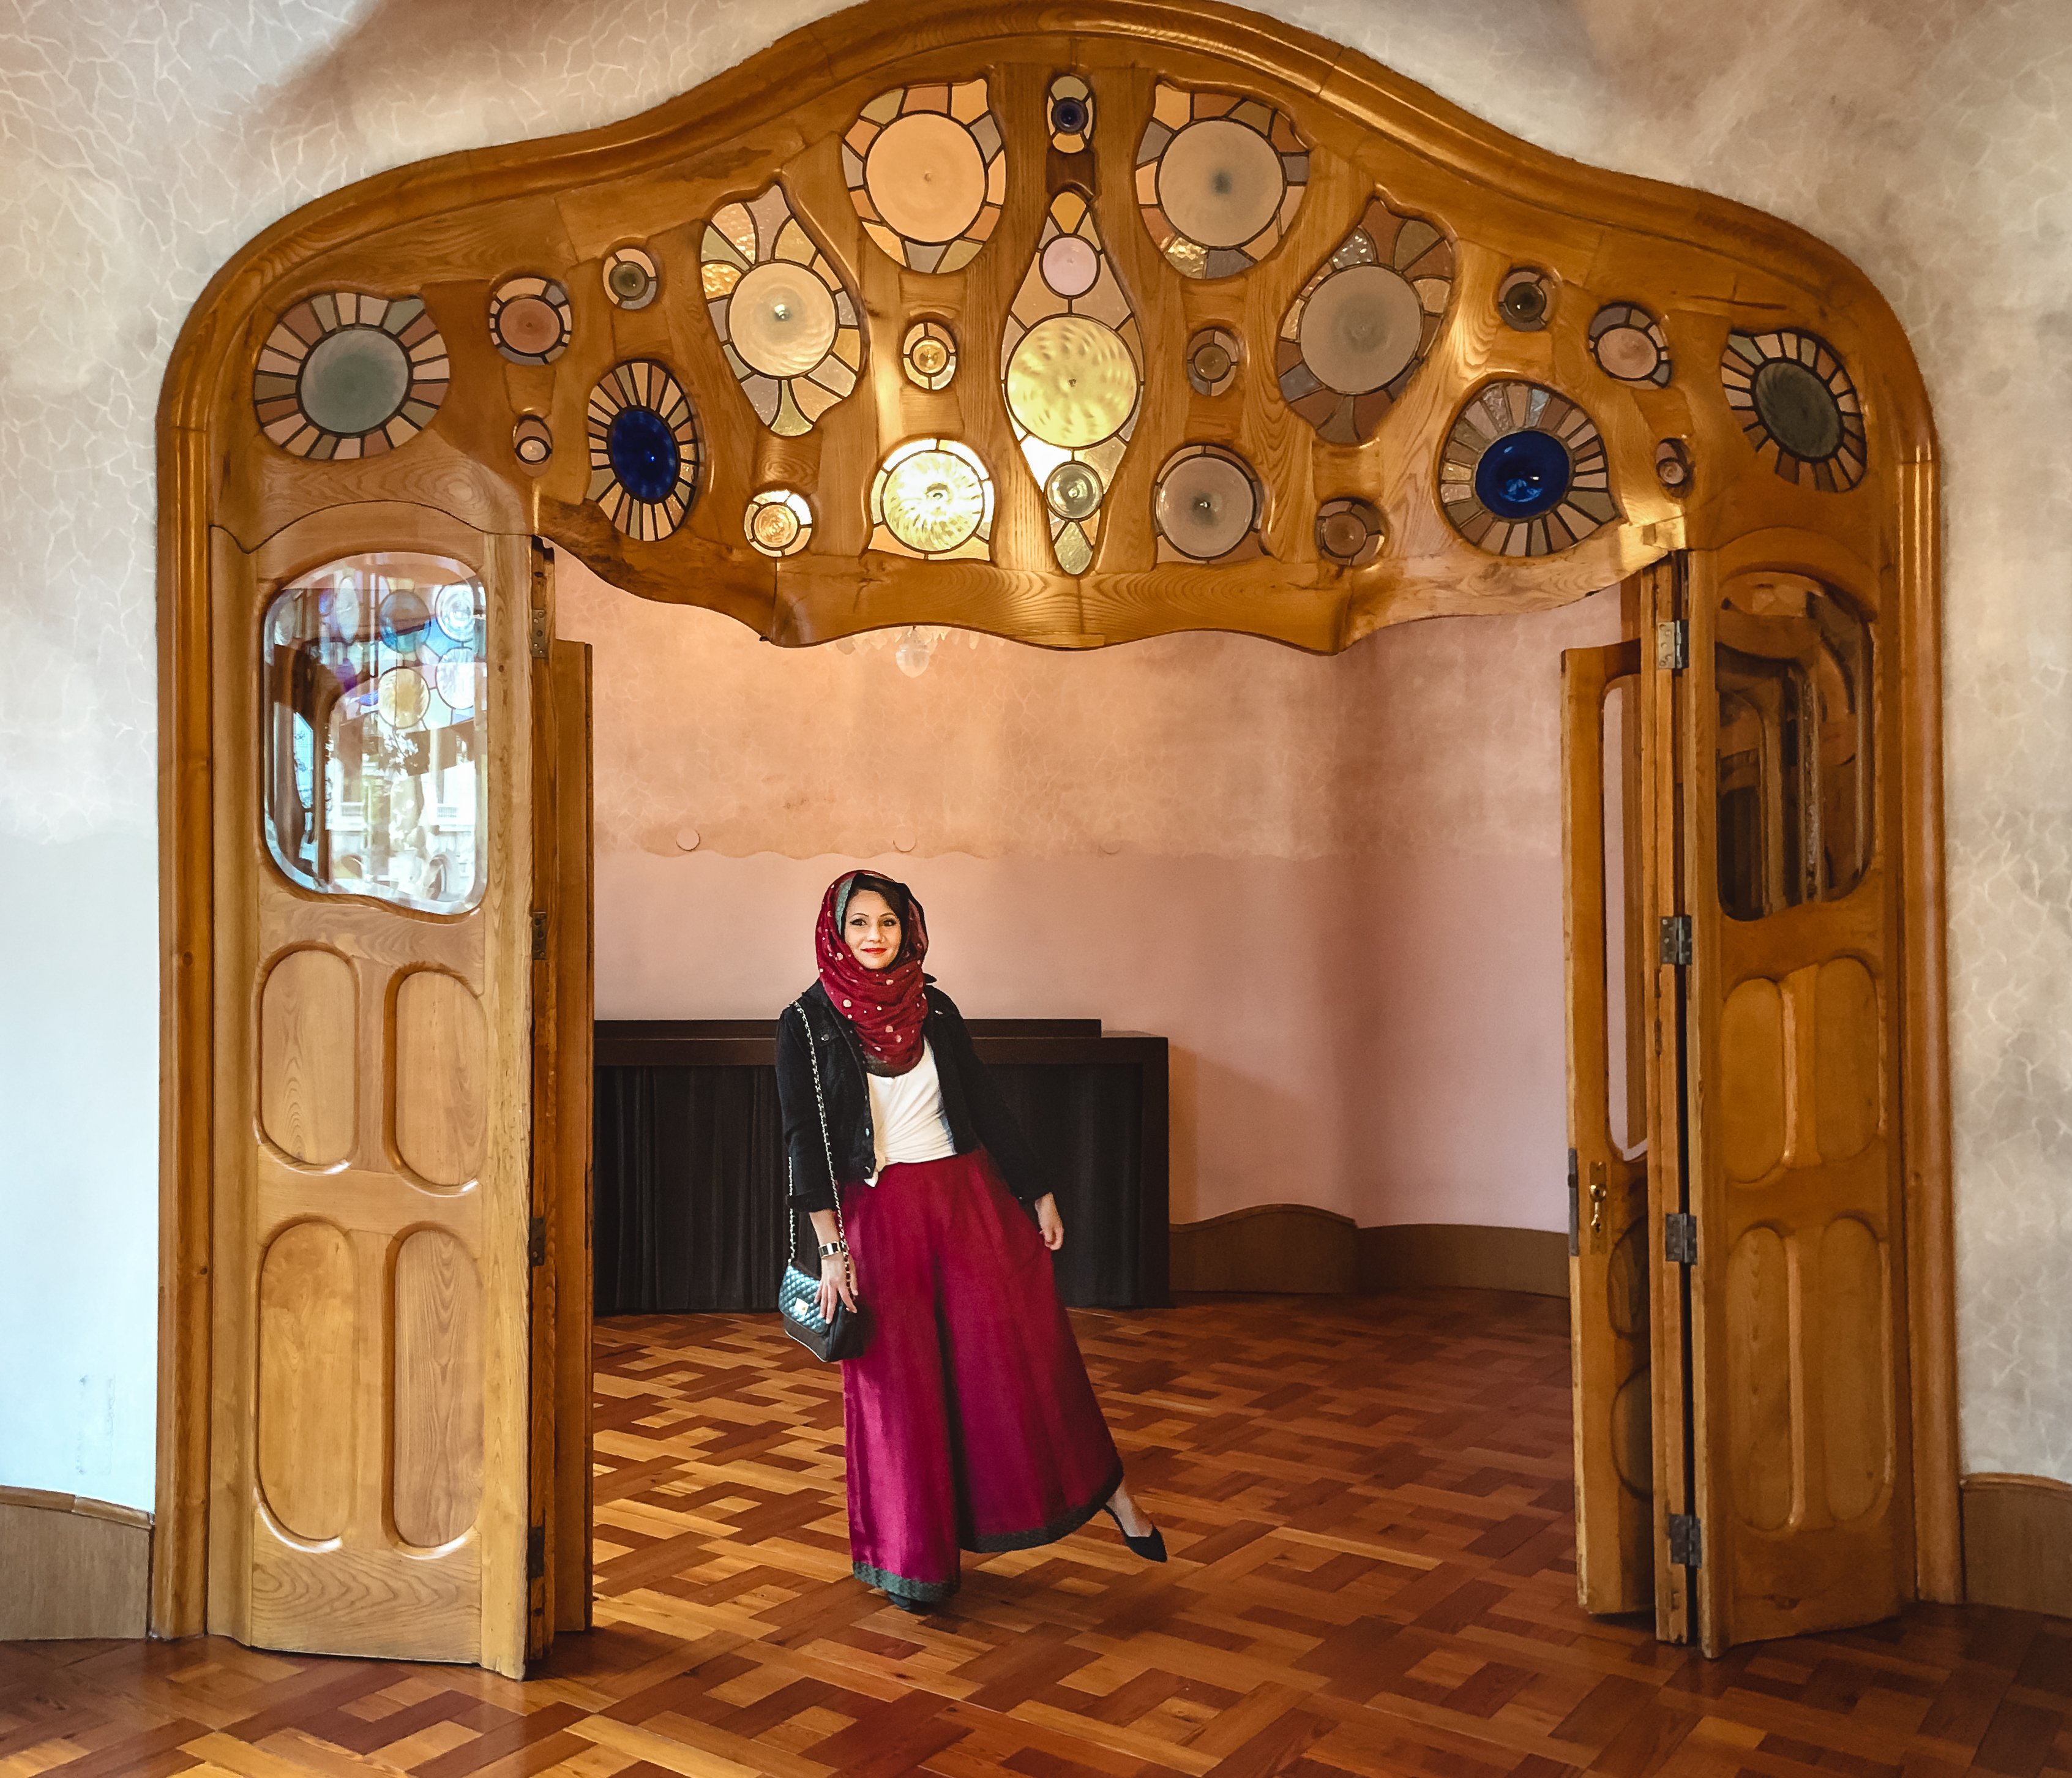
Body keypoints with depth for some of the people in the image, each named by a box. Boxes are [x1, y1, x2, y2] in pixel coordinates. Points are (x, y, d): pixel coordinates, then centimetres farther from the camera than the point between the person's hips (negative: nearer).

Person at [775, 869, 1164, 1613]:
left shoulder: (935, 1009, 6)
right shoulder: (807, 1023, -4)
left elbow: (987, 1105, 10)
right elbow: (804, 1138, -8)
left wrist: (1037, 1194, 9)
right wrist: (832, 1250, -15)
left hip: (969, 1199, 2)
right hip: (877, 1213, -2)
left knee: (1025, 1355, 7)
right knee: (898, 1384, 5)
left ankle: (1113, 1497, 22)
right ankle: (910, 1560, 22)